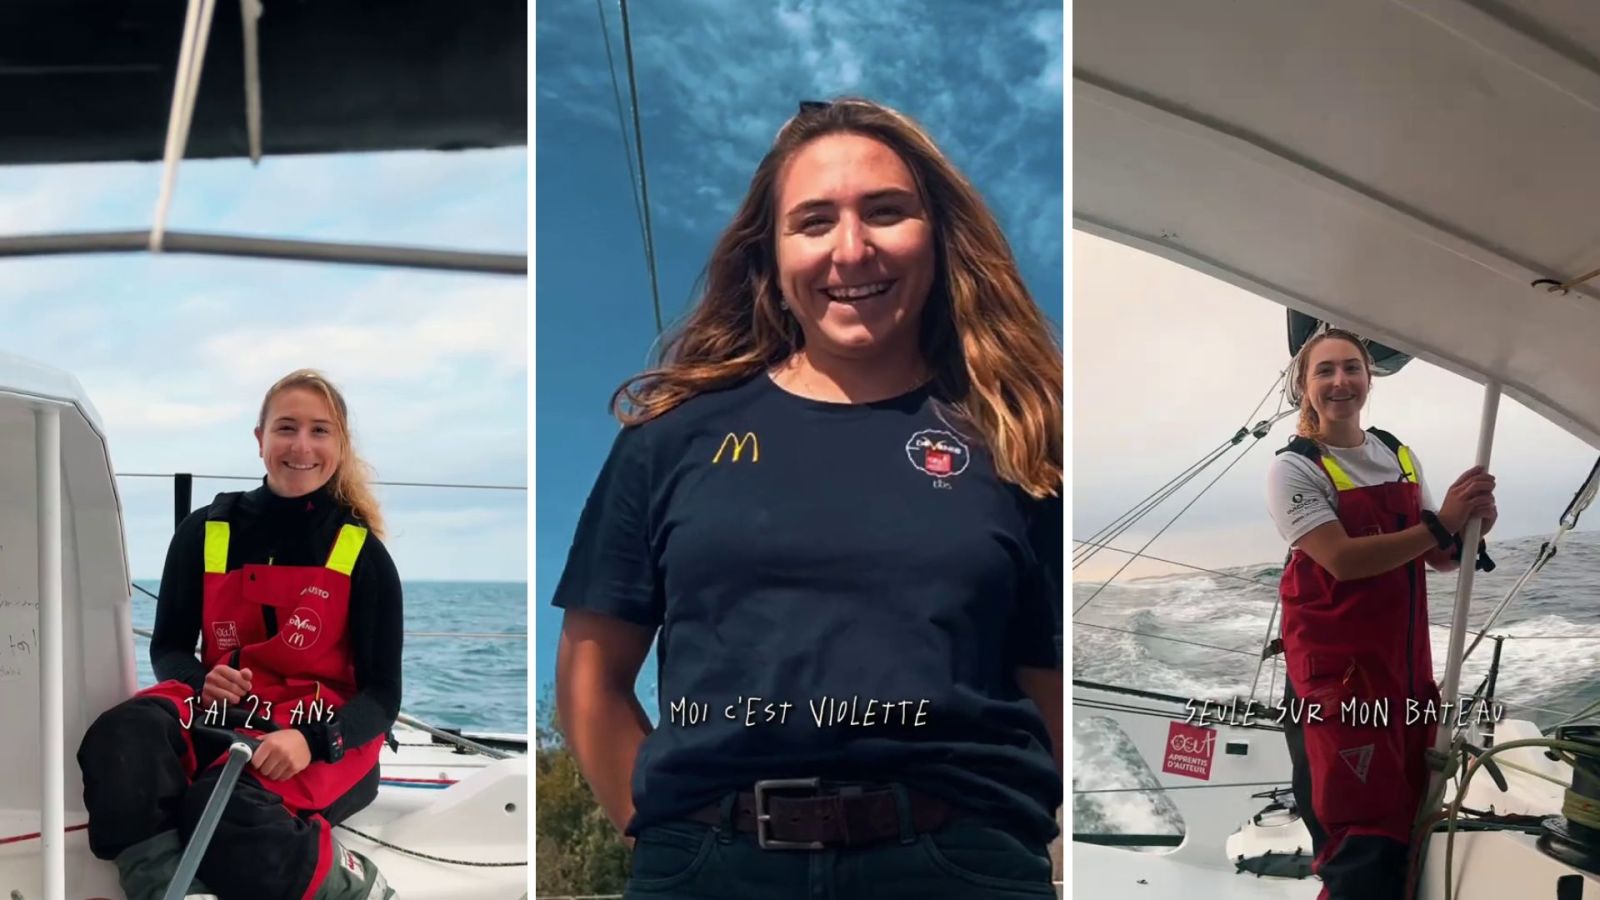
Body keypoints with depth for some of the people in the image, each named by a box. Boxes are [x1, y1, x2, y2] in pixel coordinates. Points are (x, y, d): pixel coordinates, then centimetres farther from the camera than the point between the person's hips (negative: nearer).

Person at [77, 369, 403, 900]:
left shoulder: (362, 555, 0)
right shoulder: (205, 533, 6)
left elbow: (382, 694, -3)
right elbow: (168, 647, 14)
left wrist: (312, 741, -24)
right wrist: (201, 681, -11)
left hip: (325, 735, -3)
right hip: (221, 716, 3)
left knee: (221, 806, -36)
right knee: (120, 738, -31)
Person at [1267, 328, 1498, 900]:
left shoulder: (1401, 457, 11)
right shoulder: (1294, 468, -9)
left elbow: (1439, 559, 13)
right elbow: (1341, 558, -21)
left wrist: (1472, 526, -9)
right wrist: (1440, 525, -23)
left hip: (1406, 661, 7)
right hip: (1335, 666, -7)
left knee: (1409, 818, 15)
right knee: (1364, 841, -8)